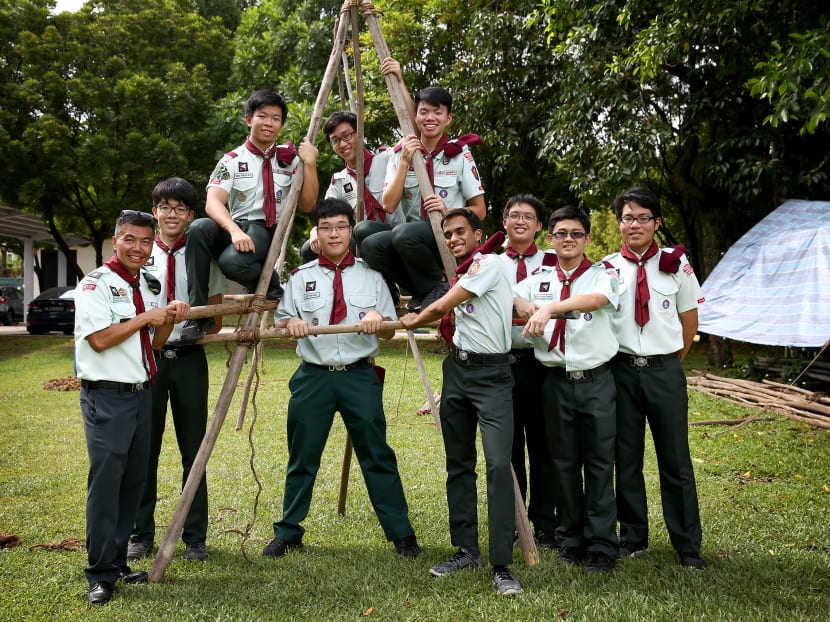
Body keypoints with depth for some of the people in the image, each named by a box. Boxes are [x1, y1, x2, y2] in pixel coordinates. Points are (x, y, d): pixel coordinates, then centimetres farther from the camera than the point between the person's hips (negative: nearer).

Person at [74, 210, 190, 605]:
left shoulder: (145, 287, 15)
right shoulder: (96, 284, -9)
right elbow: (100, 339, -19)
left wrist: (170, 321, 1)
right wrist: (145, 317, -13)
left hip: (140, 393, 8)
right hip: (107, 397, -8)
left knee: (133, 481, 12)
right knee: (105, 483, -8)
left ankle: (118, 563, 23)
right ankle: (101, 574, 1)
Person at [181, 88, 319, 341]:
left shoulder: (289, 158, 11)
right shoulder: (232, 160, 6)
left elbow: (307, 205, 8)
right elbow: (213, 202, -9)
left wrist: (310, 164, -3)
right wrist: (235, 230, -29)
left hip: (269, 231, -2)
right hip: (237, 228, 2)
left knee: (231, 261, -35)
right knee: (199, 228, -33)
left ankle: (268, 281, 0)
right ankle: (198, 313, -24)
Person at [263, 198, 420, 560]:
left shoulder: (371, 275, 7)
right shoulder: (300, 277, 9)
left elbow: (389, 333, 8)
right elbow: (280, 324, 9)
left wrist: (379, 320, -14)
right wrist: (291, 323, -13)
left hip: (360, 376, -1)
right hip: (313, 377, 1)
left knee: (377, 457, 2)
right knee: (302, 459, 8)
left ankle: (401, 535, 12)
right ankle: (287, 534, 22)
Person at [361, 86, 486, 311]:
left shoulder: (459, 153, 0)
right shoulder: (400, 153, 6)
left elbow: (480, 210, 2)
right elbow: (388, 205, -5)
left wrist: (448, 211, -17)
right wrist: (405, 162, -11)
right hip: (414, 234, 4)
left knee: (404, 234, -34)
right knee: (370, 245, -26)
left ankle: (439, 287, -8)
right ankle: (422, 291, -5)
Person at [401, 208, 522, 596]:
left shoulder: (488, 263, -9)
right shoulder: (461, 273, 16)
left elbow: (441, 307, -7)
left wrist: (414, 321, 9)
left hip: (491, 374, -9)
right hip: (456, 370, 9)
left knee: (498, 464, -17)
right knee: (459, 464, 11)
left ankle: (501, 565, -16)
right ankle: (466, 550, 20)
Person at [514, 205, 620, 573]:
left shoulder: (603, 275, 0)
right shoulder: (539, 278, 11)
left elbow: (596, 299, -21)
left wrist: (549, 307, -34)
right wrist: (531, 309, -15)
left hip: (596, 380, -2)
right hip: (556, 381, 3)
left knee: (599, 463, 1)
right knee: (564, 463, 9)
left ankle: (600, 546, 9)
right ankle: (571, 540, 21)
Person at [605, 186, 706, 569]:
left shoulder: (676, 264, 2)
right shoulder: (606, 268, 2)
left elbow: (689, 318, 10)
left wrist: (674, 361, 12)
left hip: (665, 370, -1)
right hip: (621, 369, 1)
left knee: (675, 460, 4)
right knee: (626, 458, 9)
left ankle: (687, 544, 15)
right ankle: (633, 537, 23)